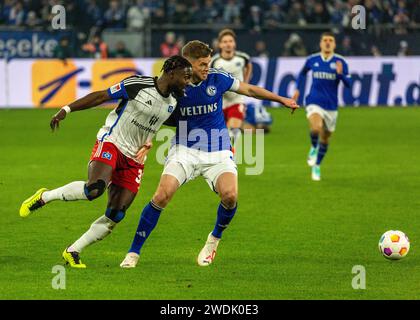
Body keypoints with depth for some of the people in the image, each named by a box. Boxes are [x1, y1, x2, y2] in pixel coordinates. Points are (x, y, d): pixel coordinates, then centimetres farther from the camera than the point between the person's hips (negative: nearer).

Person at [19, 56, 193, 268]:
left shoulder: (174, 100, 6)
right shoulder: (138, 85, -13)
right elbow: (101, 96, -9)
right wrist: (67, 109, -13)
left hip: (134, 159, 6)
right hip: (111, 143, -6)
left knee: (115, 215, -6)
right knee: (95, 189, -32)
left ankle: (73, 251, 7)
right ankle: (44, 197, -9)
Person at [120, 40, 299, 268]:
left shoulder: (217, 78, -5)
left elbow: (249, 89, 11)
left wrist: (282, 100, 17)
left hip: (217, 153, 1)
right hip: (184, 150, -1)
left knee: (230, 195, -24)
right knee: (162, 195, -21)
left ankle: (214, 239, 9)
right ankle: (133, 253, -9)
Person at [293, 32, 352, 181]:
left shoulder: (340, 62, -3)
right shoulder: (312, 60, 1)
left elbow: (348, 83, -8)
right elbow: (302, 73, 23)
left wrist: (341, 73, -26)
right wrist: (298, 89, 16)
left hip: (331, 105, 1)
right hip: (314, 102, -1)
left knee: (325, 138, 12)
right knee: (316, 127, -31)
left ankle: (317, 166, 34)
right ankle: (313, 148, 1)